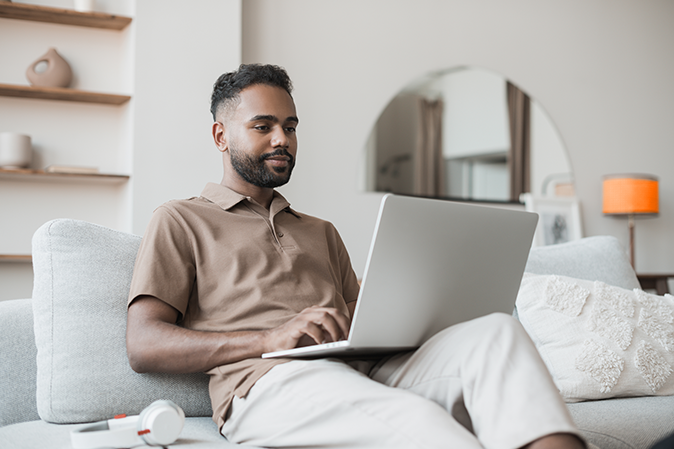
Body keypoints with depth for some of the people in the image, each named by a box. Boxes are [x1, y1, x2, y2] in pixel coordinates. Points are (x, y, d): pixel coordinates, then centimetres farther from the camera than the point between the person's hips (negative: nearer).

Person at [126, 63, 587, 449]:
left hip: (365, 369, 6)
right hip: (271, 380, -5)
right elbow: (143, 345, 1)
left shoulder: (321, 232, 35)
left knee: (497, 330, -23)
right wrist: (271, 337, -14)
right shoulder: (181, 221, 16)